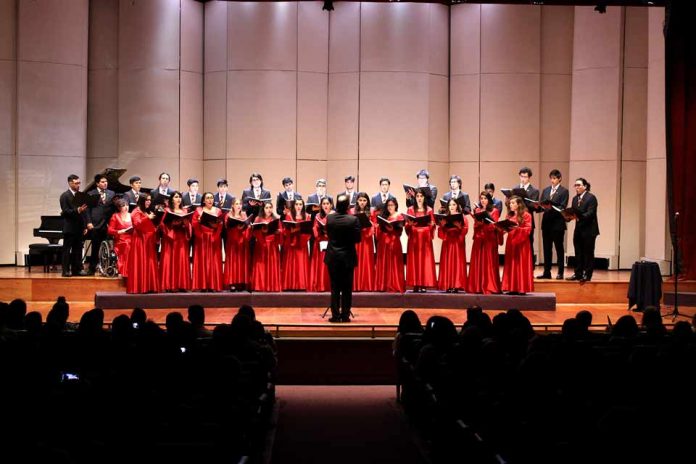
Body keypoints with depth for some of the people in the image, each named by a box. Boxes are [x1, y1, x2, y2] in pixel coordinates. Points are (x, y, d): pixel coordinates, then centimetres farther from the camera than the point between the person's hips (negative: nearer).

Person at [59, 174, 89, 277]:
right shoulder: (65, 196, -5)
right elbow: (65, 212, -12)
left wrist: (85, 226, 9)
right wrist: (77, 210, -26)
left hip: (79, 228, 6)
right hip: (69, 228, -6)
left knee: (78, 249, 8)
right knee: (67, 250, -1)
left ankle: (77, 269, 12)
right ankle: (66, 270, 0)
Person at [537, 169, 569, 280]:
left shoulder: (564, 191, -1)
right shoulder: (546, 190, 14)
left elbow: (562, 207, -11)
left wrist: (551, 207, -26)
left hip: (558, 223, -5)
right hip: (546, 222, 5)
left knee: (559, 248, 2)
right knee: (547, 249, 7)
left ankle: (560, 273, 7)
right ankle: (547, 272, 11)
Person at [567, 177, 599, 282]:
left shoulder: (591, 198, -9)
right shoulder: (575, 198, 13)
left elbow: (590, 213, -18)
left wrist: (580, 217, -31)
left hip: (589, 230, -7)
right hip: (578, 229, 7)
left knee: (588, 253, -1)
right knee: (578, 253, 10)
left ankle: (587, 275, 3)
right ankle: (578, 274, 16)